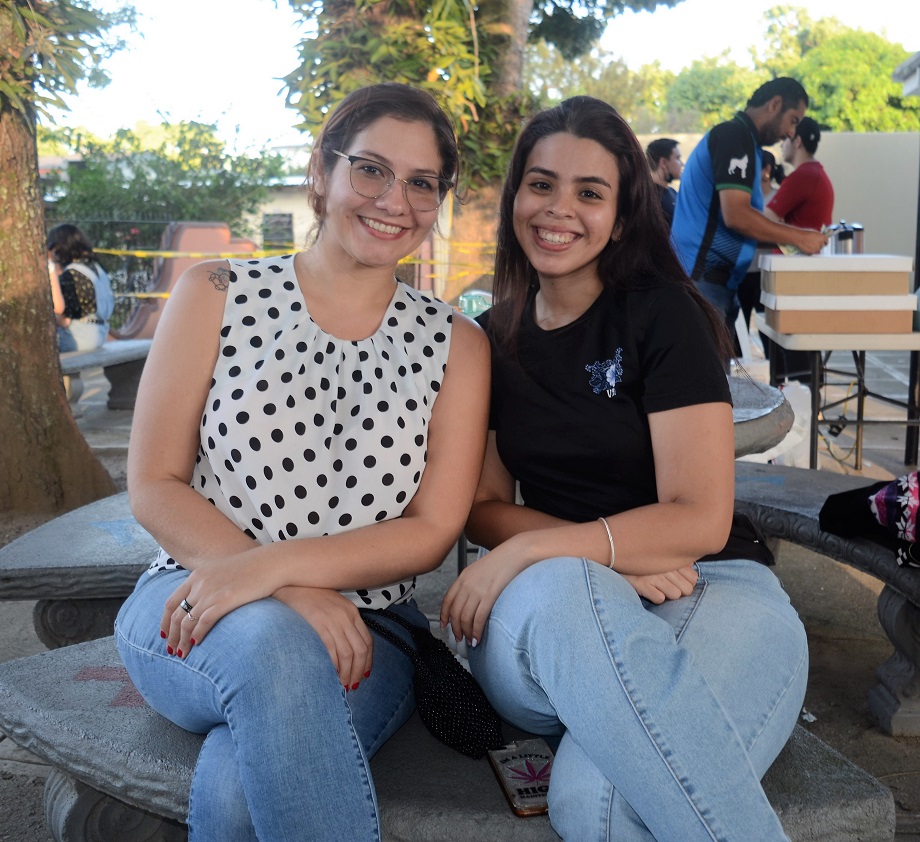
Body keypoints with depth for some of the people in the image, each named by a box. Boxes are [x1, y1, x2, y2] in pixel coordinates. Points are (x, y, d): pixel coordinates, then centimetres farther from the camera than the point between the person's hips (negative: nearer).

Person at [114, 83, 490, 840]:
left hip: (365, 632, 0)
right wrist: (290, 602, -17)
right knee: (272, 641, -35)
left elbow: (433, 532, -2)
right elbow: (154, 487, -1)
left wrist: (273, 565, -18)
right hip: (190, 609, 1)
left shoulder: (455, 344, 5)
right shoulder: (218, 294, 3)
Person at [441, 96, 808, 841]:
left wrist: (525, 551, -18)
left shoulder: (662, 312, -4)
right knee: (549, 595, -37)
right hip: (569, 612, 4)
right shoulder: (493, 339, 10)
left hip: (711, 590, -4)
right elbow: (485, 506, 7)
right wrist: (608, 555, -12)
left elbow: (700, 520, -10)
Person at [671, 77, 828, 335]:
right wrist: (798, 238, -10)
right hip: (703, 281, -10)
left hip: (710, 279, 10)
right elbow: (736, 215, -20)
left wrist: (786, 239, 15)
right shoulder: (736, 135, -10)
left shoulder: (733, 135, 21)